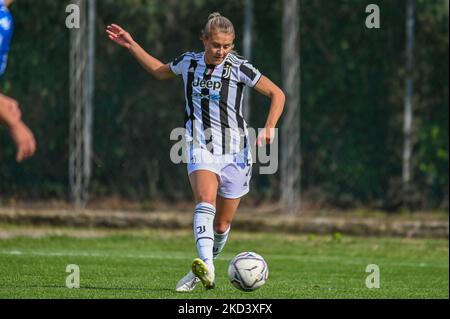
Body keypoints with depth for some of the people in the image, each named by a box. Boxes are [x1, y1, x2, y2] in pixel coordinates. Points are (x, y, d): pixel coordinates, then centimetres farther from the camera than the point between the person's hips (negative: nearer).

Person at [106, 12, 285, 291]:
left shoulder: (239, 68, -7)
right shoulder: (189, 63, 4)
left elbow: (277, 94, -4)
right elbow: (161, 71, 26)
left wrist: (270, 128, -18)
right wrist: (131, 45, 21)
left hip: (235, 153, 0)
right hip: (201, 149, 0)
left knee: (222, 225, 6)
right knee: (205, 201, -28)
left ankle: (204, 268, 31)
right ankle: (205, 268, -46)